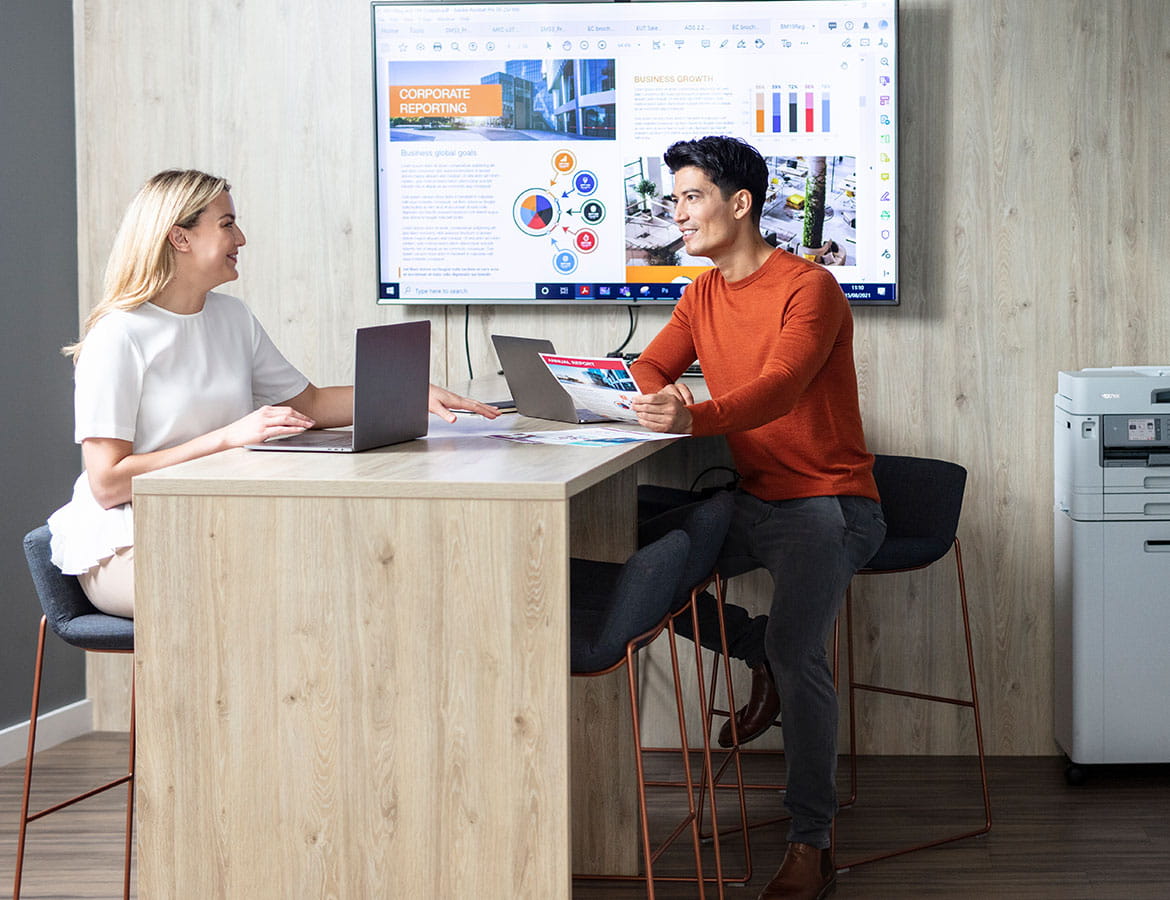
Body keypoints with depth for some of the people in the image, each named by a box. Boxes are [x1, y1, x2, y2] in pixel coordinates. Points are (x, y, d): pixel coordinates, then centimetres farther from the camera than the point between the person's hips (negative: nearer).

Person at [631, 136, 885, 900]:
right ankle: (761, 653, 10)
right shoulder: (704, 294, 11)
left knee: (796, 647, -29)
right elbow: (645, 371, 7)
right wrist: (663, 394, -19)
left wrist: (694, 419, -48)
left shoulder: (810, 289, -14)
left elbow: (778, 387, -30)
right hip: (750, 501, 8)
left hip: (827, 503, -7)